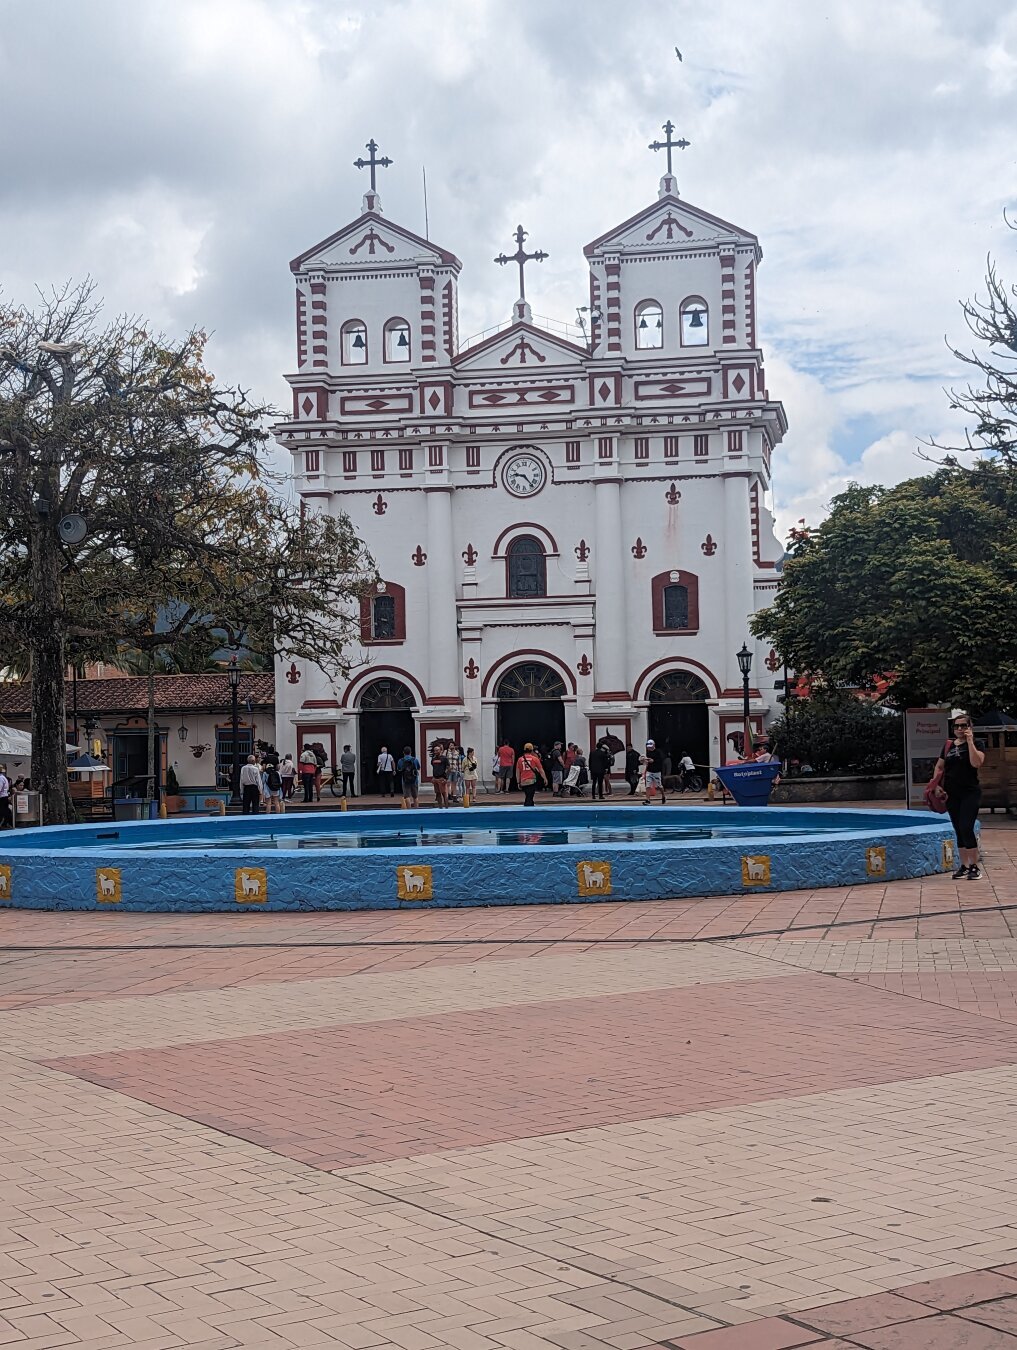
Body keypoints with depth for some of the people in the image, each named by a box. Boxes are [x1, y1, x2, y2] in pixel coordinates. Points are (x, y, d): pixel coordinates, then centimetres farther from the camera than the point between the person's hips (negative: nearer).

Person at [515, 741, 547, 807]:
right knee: (529, 799, -6)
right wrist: (545, 779, 15)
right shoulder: (535, 759, -2)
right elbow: (541, 770, 3)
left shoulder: (520, 759, 5)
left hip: (523, 782, 3)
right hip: (532, 781, -3)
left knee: (528, 798, 17)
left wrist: (518, 782, 16)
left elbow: (517, 772, 8)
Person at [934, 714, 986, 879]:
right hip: (952, 794, 5)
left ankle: (974, 866, -5)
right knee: (958, 830, 9)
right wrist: (934, 784, 1)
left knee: (966, 828, -14)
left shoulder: (976, 744, -3)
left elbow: (976, 763, -22)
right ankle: (964, 865, 16)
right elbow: (939, 767, 17)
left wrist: (969, 741, -21)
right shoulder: (948, 745, 10)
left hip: (970, 793, -5)